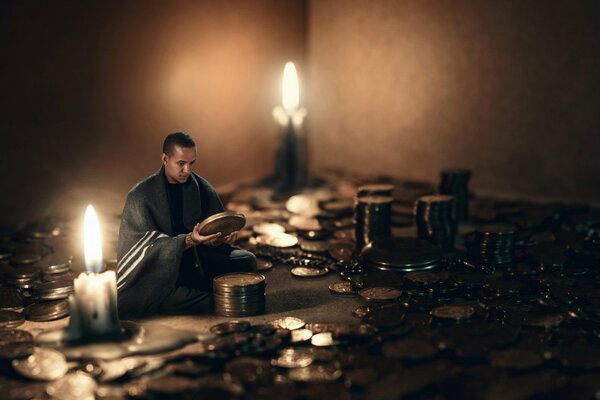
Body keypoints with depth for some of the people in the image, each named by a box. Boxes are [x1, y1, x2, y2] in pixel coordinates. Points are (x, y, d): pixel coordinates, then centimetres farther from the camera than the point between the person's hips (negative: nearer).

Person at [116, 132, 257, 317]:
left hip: (198, 260, 5)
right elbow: (148, 244, -16)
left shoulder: (202, 188, 1)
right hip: (161, 270, -5)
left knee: (247, 260, -15)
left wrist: (225, 236, -20)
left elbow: (218, 225, 7)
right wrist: (188, 240, -32)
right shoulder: (141, 195, -11)